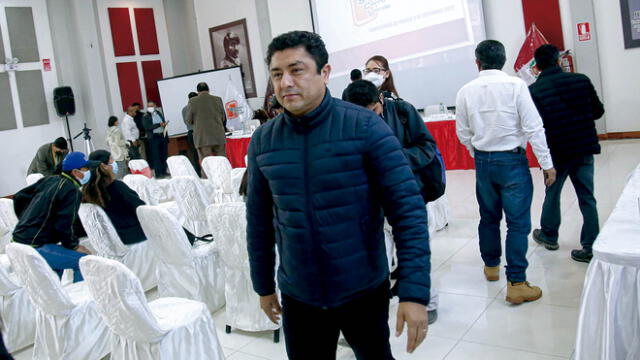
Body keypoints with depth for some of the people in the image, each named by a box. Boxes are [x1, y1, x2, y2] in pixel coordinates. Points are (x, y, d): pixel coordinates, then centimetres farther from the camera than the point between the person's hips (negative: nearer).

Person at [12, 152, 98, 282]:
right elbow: (64, 224, -20)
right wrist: (74, 246, -4)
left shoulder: (49, 180, 12)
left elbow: (19, 197, 19)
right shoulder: (72, 191, -14)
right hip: (35, 247, -10)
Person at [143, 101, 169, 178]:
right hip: (154, 137, -5)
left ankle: (164, 171, 15)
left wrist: (164, 124, 3)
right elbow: (147, 127, -15)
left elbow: (164, 122, 24)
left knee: (164, 155, 7)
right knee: (156, 156, -5)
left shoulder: (159, 113, 14)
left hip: (162, 135, 5)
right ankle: (158, 173, -4)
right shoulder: (145, 117, -2)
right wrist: (159, 124, -20)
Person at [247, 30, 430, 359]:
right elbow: (259, 220, 8)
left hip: (364, 290, -2)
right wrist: (263, 285, 13)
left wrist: (415, 291, -19)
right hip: (298, 295, 2)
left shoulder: (365, 126, -13)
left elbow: (407, 210, -14)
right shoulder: (262, 141, -2)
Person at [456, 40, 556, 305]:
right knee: (518, 222, 1)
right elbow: (533, 127, -12)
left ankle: (491, 266, 37)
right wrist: (546, 163, -6)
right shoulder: (515, 85, -11)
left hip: (483, 161, 4)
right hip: (512, 161, -4)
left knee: (489, 217, 19)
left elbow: (463, 133, 5)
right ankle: (516, 283, 2)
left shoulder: (466, 91, -1)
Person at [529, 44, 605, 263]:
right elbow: (598, 111, 4)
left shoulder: (533, 90, -11)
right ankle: (592, 247, 9)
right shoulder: (581, 80, -3)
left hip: (556, 152, -2)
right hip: (584, 148, 2)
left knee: (552, 194, 18)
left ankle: (549, 235, 35)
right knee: (587, 197, 8)